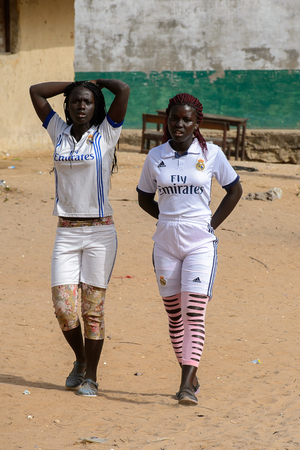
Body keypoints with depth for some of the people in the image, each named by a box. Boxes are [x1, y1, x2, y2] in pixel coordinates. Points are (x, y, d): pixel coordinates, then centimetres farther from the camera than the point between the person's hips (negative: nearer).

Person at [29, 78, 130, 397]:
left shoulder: (105, 134, 0)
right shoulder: (59, 132, 10)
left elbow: (123, 90, -10)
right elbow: (36, 91, 13)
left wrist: (97, 81, 7)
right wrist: (74, 83, 13)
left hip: (100, 232, -3)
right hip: (66, 233, 3)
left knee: (93, 308, 0)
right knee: (63, 307, -3)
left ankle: (91, 377, 10)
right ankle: (80, 360, 22)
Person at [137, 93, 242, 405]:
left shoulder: (211, 154, -2)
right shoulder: (155, 157, 3)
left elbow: (234, 190, 10)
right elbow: (145, 198, 16)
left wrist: (212, 224, 2)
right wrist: (171, 219, 4)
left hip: (200, 244, -3)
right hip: (166, 244, 3)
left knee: (194, 313, -12)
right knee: (174, 315, 8)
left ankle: (187, 386, -16)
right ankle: (191, 376, 23)